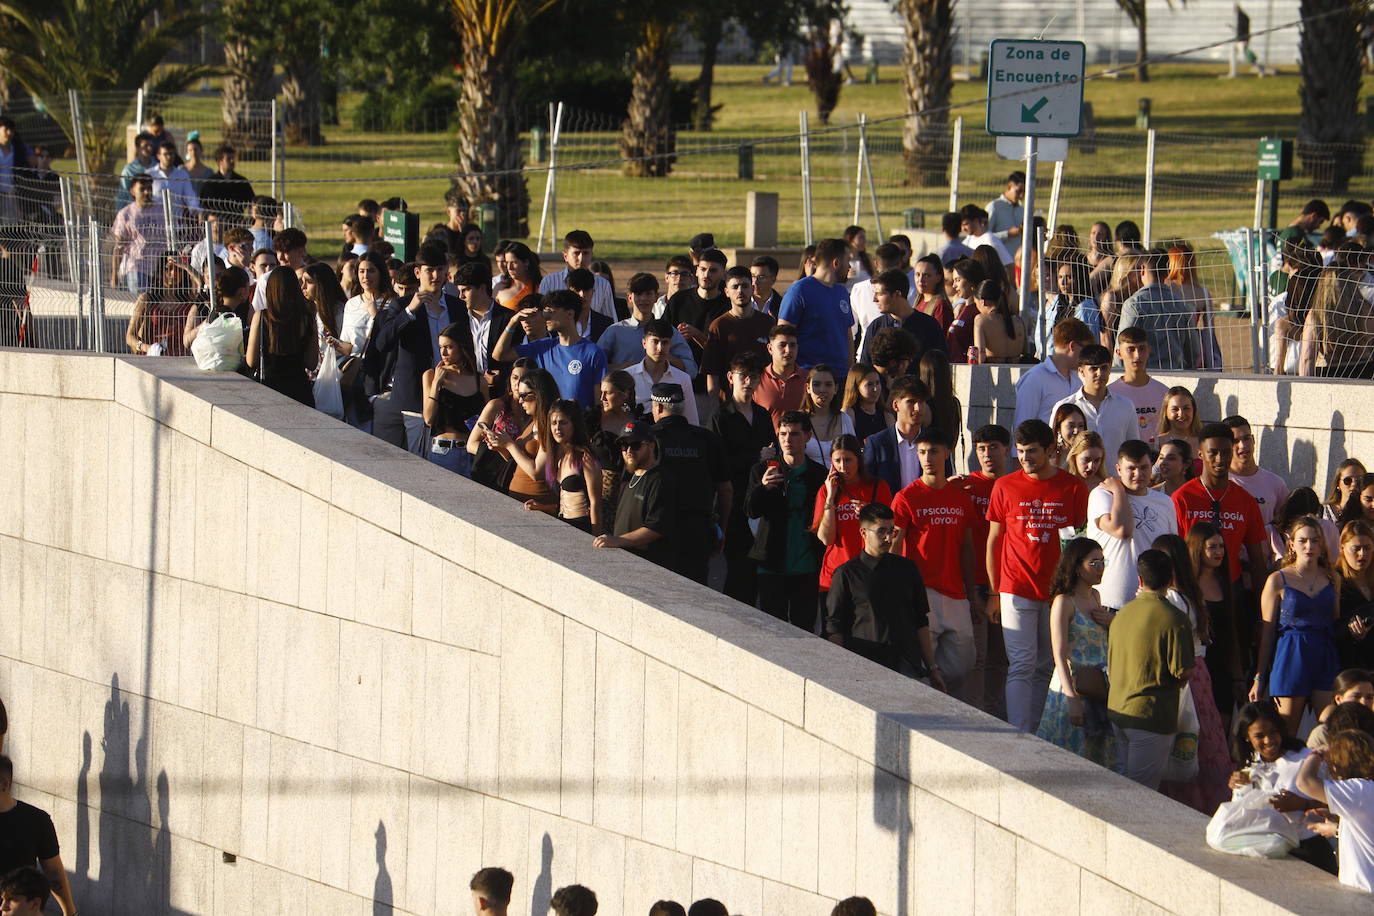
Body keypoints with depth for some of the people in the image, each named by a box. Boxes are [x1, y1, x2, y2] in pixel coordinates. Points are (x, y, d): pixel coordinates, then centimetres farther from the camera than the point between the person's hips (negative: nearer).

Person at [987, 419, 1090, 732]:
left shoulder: (1073, 488, 2)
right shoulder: (1005, 486, 3)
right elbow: (994, 540, 9)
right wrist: (993, 592, 7)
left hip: (1058, 590, 1)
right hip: (1017, 590, -1)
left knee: (1045, 668, 6)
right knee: (1022, 665, -8)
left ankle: (1034, 733, 13)